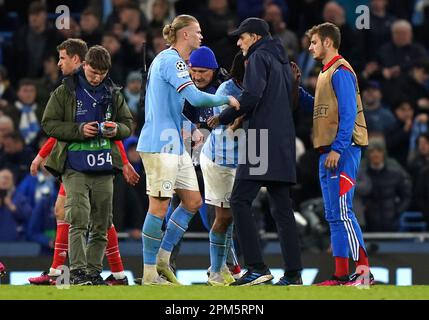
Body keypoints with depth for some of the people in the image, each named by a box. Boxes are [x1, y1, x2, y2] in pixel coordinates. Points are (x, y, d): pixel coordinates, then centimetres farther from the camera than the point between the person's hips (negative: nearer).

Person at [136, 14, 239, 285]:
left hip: (176, 145, 10)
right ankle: (150, 274, -3)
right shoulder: (170, 60, -13)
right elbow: (195, 98, -23)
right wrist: (227, 99, -10)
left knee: (193, 201, 10)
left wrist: (192, 128, 17)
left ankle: (162, 259, 15)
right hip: (160, 145, -10)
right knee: (159, 206, -7)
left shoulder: (176, 61, 18)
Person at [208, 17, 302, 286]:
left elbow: (252, 96, -18)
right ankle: (293, 272, 2)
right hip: (284, 143, 9)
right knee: (282, 208, 7)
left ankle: (257, 267, -17)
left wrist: (223, 118, -6)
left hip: (263, 141, -9)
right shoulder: (281, 60, 22)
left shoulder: (259, 57, -4)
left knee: (241, 201, -9)